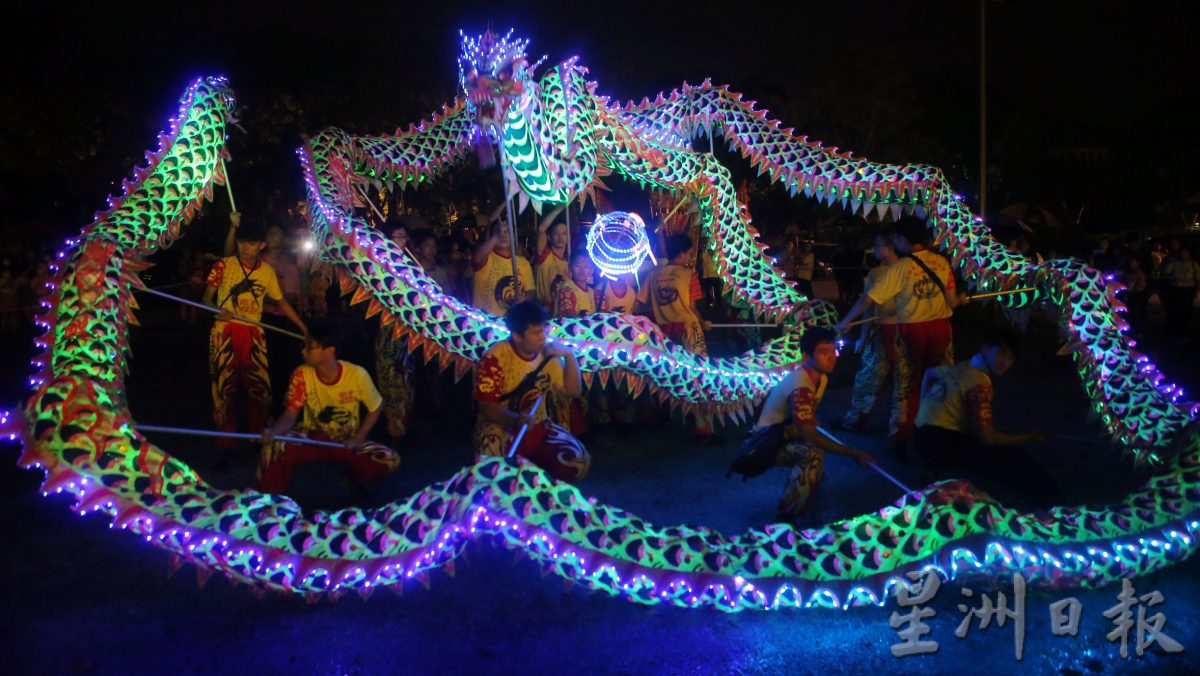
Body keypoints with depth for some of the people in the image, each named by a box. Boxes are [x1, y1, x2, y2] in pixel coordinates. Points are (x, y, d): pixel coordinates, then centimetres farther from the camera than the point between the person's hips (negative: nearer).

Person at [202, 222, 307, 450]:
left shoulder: (267, 271, 6)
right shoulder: (224, 265, -2)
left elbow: (282, 302, 15)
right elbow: (206, 298, -2)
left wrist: (305, 328, 13)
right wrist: (218, 311, -25)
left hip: (253, 335, 2)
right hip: (225, 333, -2)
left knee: (260, 386, 2)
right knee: (224, 386, 0)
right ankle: (226, 444, 9)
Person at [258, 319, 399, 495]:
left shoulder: (357, 374, -19)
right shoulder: (301, 375, -15)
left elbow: (376, 407, -4)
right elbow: (290, 415, -17)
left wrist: (358, 438, -14)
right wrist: (272, 431, -39)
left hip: (346, 442, 0)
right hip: (312, 438, 0)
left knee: (390, 460, -23)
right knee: (274, 447, -31)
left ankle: (353, 485, 11)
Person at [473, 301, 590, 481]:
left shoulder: (547, 355, 1)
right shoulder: (496, 358, -17)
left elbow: (573, 391, 3)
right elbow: (486, 406, -19)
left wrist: (569, 356, -11)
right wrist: (514, 420, -39)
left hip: (537, 426, 5)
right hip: (500, 428, -5)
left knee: (578, 462, -17)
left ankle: (527, 462, 8)